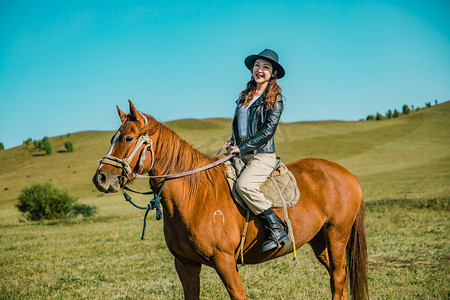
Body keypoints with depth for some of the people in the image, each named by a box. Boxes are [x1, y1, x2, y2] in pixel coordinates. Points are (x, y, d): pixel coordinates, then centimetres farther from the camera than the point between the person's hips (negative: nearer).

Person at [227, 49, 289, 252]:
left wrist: (242, 147, -15)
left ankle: (277, 231, -25)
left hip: (263, 155, -8)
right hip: (242, 156, 8)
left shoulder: (275, 99, -4)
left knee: (243, 184, -30)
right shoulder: (246, 96, 17)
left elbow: (268, 131, -13)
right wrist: (233, 142, 6)